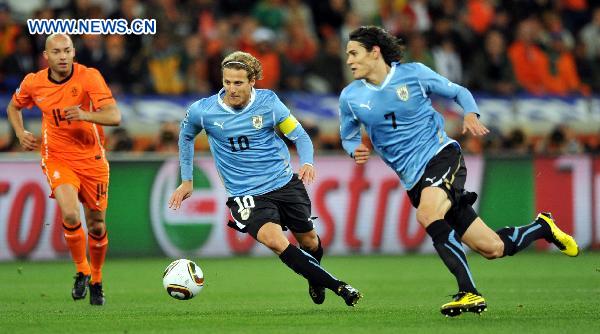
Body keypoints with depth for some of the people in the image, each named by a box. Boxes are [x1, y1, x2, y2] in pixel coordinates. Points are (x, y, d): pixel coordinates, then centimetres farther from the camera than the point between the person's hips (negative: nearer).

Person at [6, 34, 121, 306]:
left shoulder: (89, 77, -14)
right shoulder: (33, 83, -5)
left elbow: (114, 116, -23)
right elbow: (13, 107, 17)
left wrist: (85, 115, -40)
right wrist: (21, 134, -1)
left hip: (92, 158, 0)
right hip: (57, 158, 0)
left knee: (96, 226, 7)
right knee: (70, 214, -25)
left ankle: (96, 281, 31)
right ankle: (81, 271, -3)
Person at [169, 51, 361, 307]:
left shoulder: (268, 101, -8)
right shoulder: (202, 111, -8)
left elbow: (300, 135, -1)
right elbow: (186, 136, 14)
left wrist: (307, 163, -21)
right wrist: (186, 180, 16)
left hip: (285, 182, 2)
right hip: (246, 196, -2)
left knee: (309, 242, 13)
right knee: (274, 240, -28)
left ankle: (314, 280, 50)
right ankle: (338, 287, -23)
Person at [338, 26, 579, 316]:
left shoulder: (413, 73, -4)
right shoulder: (350, 97, 4)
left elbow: (458, 92, 9)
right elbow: (348, 137, 18)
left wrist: (471, 115, -12)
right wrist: (355, 150, -5)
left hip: (441, 155, -4)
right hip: (414, 180, 4)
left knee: (426, 213, -35)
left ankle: (468, 293, -32)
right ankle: (542, 228, 29)